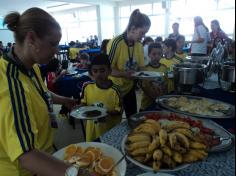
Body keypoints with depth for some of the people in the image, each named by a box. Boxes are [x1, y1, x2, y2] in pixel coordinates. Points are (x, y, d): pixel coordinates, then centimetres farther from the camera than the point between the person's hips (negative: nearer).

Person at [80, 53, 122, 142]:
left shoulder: (114, 90, -18)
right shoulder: (87, 87, -7)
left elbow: (119, 111, -12)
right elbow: (84, 103, 7)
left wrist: (108, 113, -28)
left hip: (110, 129, -3)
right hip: (92, 129, 3)